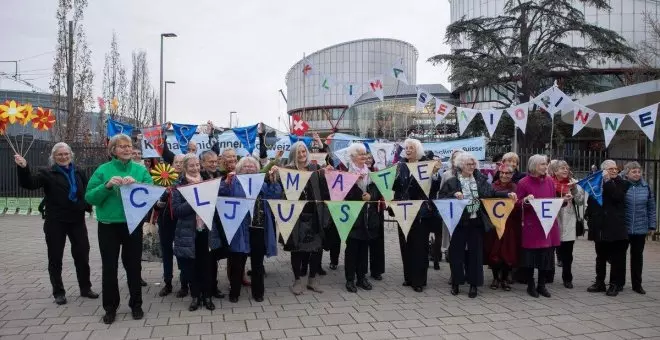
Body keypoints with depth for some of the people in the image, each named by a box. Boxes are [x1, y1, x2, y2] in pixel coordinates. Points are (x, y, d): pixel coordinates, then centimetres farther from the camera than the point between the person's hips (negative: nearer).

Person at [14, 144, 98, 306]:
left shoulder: (78, 173, 11)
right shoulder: (48, 174, -1)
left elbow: (87, 192, 18)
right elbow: (29, 183, -17)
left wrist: (87, 206, -1)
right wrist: (23, 168, -35)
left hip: (77, 220, 3)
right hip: (55, 222, -3)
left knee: (82, 255, 8)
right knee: (55, 257, 4)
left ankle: (85, 288, 21)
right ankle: (58, 292, 16)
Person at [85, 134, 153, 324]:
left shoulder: (141, 170, 2)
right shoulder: (103, 170, -2)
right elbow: (89, 197, -6)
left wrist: (136, 185, -22)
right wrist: (107, 186, -21)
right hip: (108, 225, 0)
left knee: (133, 266, 10)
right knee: (109, 267, 9)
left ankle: (136, 305, 25)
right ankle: (110, 307, 24)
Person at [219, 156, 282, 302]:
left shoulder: (262, 183, 13)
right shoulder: (234, 182, 3)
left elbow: (275, 196, -1)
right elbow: (221, 194, -12)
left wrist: (272, 179, -13)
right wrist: (227, 181, -28)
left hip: (258, 229, 3)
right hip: (240, 229, -3)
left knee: (257, 263, 12)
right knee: (237, 262, 4)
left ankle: (258, 292, 24)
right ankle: (234, 292, 18)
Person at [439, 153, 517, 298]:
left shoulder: (481, 180, 7)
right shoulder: (451, 182, -2)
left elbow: (492, 193, 7)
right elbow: (441, 198, -4)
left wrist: (507, 194, -6)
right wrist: (454, 194, -20)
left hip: (477, 222, 2)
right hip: (459, 223, -2)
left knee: (476, 253, 6)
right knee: (457, 252, 5)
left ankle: (474, 284, 17)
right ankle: (456, 283, 20)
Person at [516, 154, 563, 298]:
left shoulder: (550, 181, 7)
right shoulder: (524, 183, -7)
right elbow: (518, 204, -4)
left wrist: (564, 199, -1)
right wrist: (526, 200, -24)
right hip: (531, 226, -4)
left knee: (547, 256, 9)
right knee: (530, 256, 3)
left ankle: (541, 285, 23)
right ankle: (531, 286, 18)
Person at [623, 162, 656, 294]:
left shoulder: (646, 187, 2)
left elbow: (651, 208, 6)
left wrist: (651, 225, 4)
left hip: (641, 228, 3)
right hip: (623, 227, -2)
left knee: (637, 255, 11)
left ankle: (637, 284, 22)